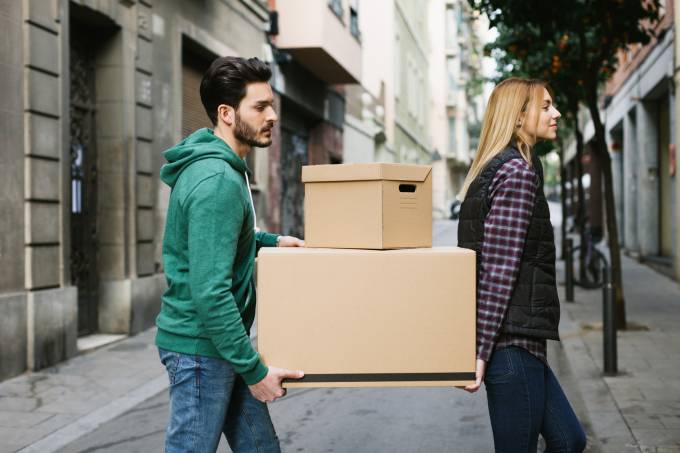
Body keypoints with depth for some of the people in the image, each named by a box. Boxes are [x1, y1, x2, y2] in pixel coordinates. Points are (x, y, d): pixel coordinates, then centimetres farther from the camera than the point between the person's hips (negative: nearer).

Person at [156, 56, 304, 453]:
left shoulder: (224, 167, 9)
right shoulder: (217, 181, -23)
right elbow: (210, 292, -27)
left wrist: (270, 241, 15)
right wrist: (254, 370, -23)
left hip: (220, 344, 10)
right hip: (201, 347, -10)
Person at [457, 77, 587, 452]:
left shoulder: (493, 169, 17)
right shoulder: (519, 171, -13)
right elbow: (499, 269, -20)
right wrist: (481, 351, -22)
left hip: (520, 341, 10)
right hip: (512, 340, -10)